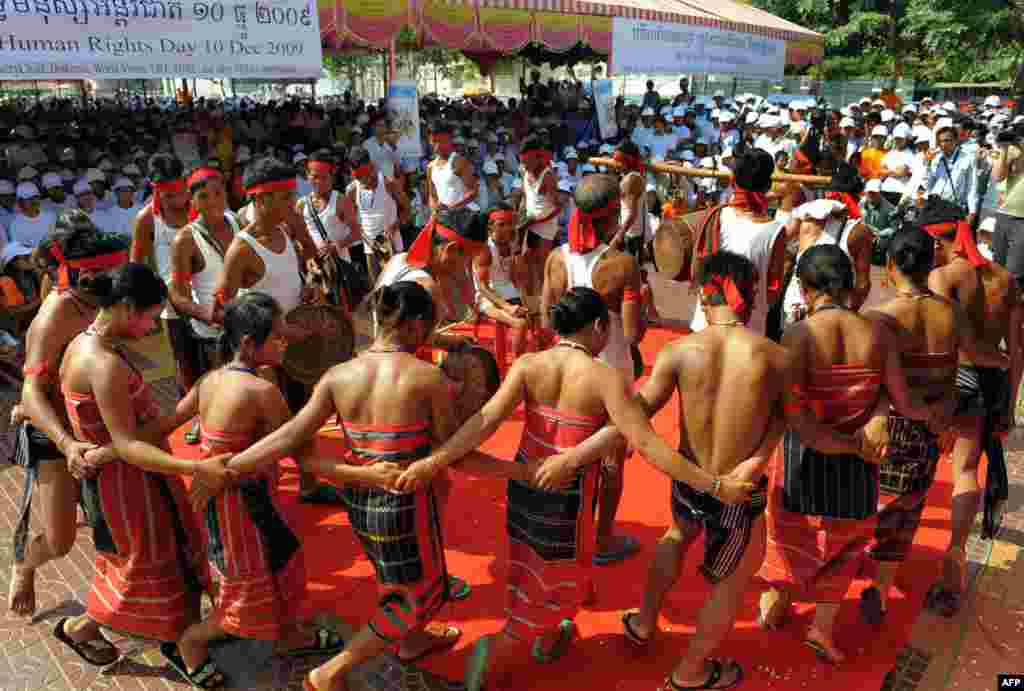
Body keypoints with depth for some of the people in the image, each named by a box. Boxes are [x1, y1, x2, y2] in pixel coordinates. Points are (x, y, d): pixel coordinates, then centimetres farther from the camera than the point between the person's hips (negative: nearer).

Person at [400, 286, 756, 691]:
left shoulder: (528, 365, -9)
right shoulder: (606, 377, -20)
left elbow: (486, 420, -21)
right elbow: (648, 447, -24)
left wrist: (432, 462, -26)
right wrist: (716, 486, -19)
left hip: (524, 485, 5)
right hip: (567, 497, -5)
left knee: (535, 568, 30)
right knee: (561, 574, 20)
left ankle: (548, 639, 53)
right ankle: (495, 655, 17)